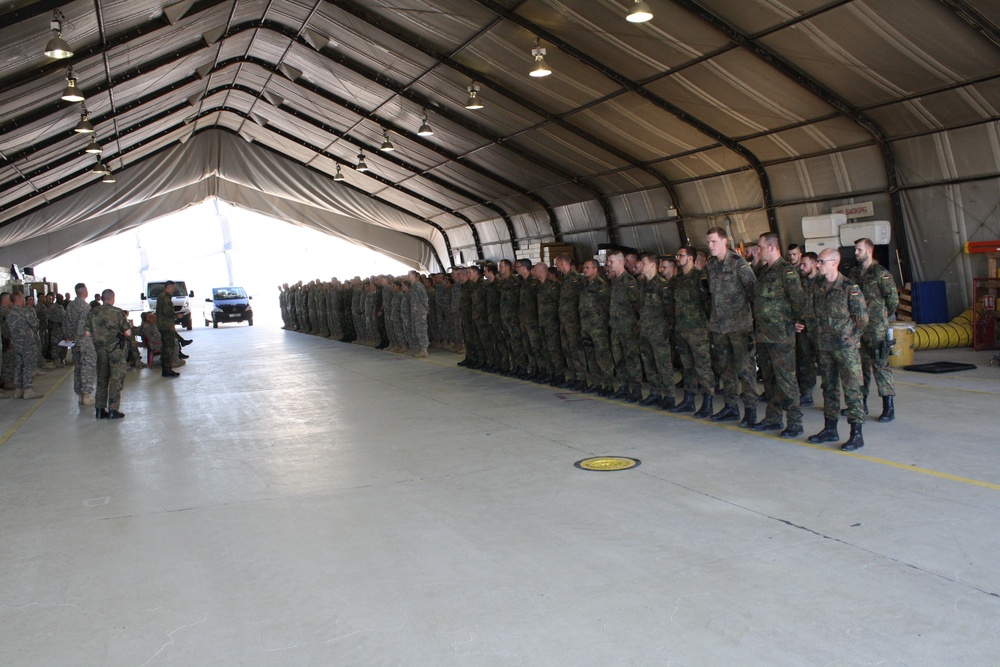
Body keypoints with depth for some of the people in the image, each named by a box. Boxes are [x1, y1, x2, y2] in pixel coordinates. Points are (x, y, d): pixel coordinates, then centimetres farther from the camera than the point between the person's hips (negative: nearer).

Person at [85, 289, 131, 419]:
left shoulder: (93, 312, 1)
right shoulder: (117, 312, -10)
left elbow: (87, 333, 2)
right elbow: (128, 333, -12)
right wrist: (127, 323, 8)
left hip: (100, 349, 4)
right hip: (116, 348, -4)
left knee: (101, 379, 14)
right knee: (116, 379, 1)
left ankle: (100, 410, 16)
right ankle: (113, 410, -2)